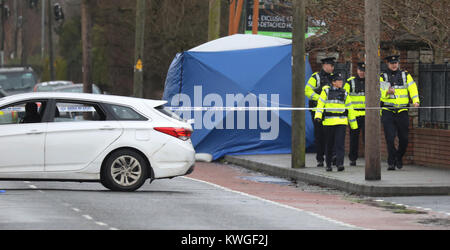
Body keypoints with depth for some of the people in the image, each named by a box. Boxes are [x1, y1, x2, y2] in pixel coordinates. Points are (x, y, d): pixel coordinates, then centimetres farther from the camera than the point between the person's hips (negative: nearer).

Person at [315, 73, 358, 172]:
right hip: (329, 122, -1)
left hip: (341, 122, 1)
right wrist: (318, 116, -17)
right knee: (329, 144, 7)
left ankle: (340, 164, -16)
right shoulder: (326, 91, 6)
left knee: (340, 143, -11)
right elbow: (320, 104, 0)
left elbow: (350, 109, 17)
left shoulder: (344, 94, 12)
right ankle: (328, 165, 20)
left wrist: (354, 125, 17)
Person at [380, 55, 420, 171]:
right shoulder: (383, 77, 5)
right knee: (390, 138, -10)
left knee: (404, 138, 5)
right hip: (388, 112, -2)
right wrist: (387, 92, -28)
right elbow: (380, 93, -6)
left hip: (402, 111, 2)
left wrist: (416, 101, -17)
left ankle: (399, 158, 28)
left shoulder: (406, 75, 10)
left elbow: (412, 88, 0)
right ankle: (391, 163, -5)